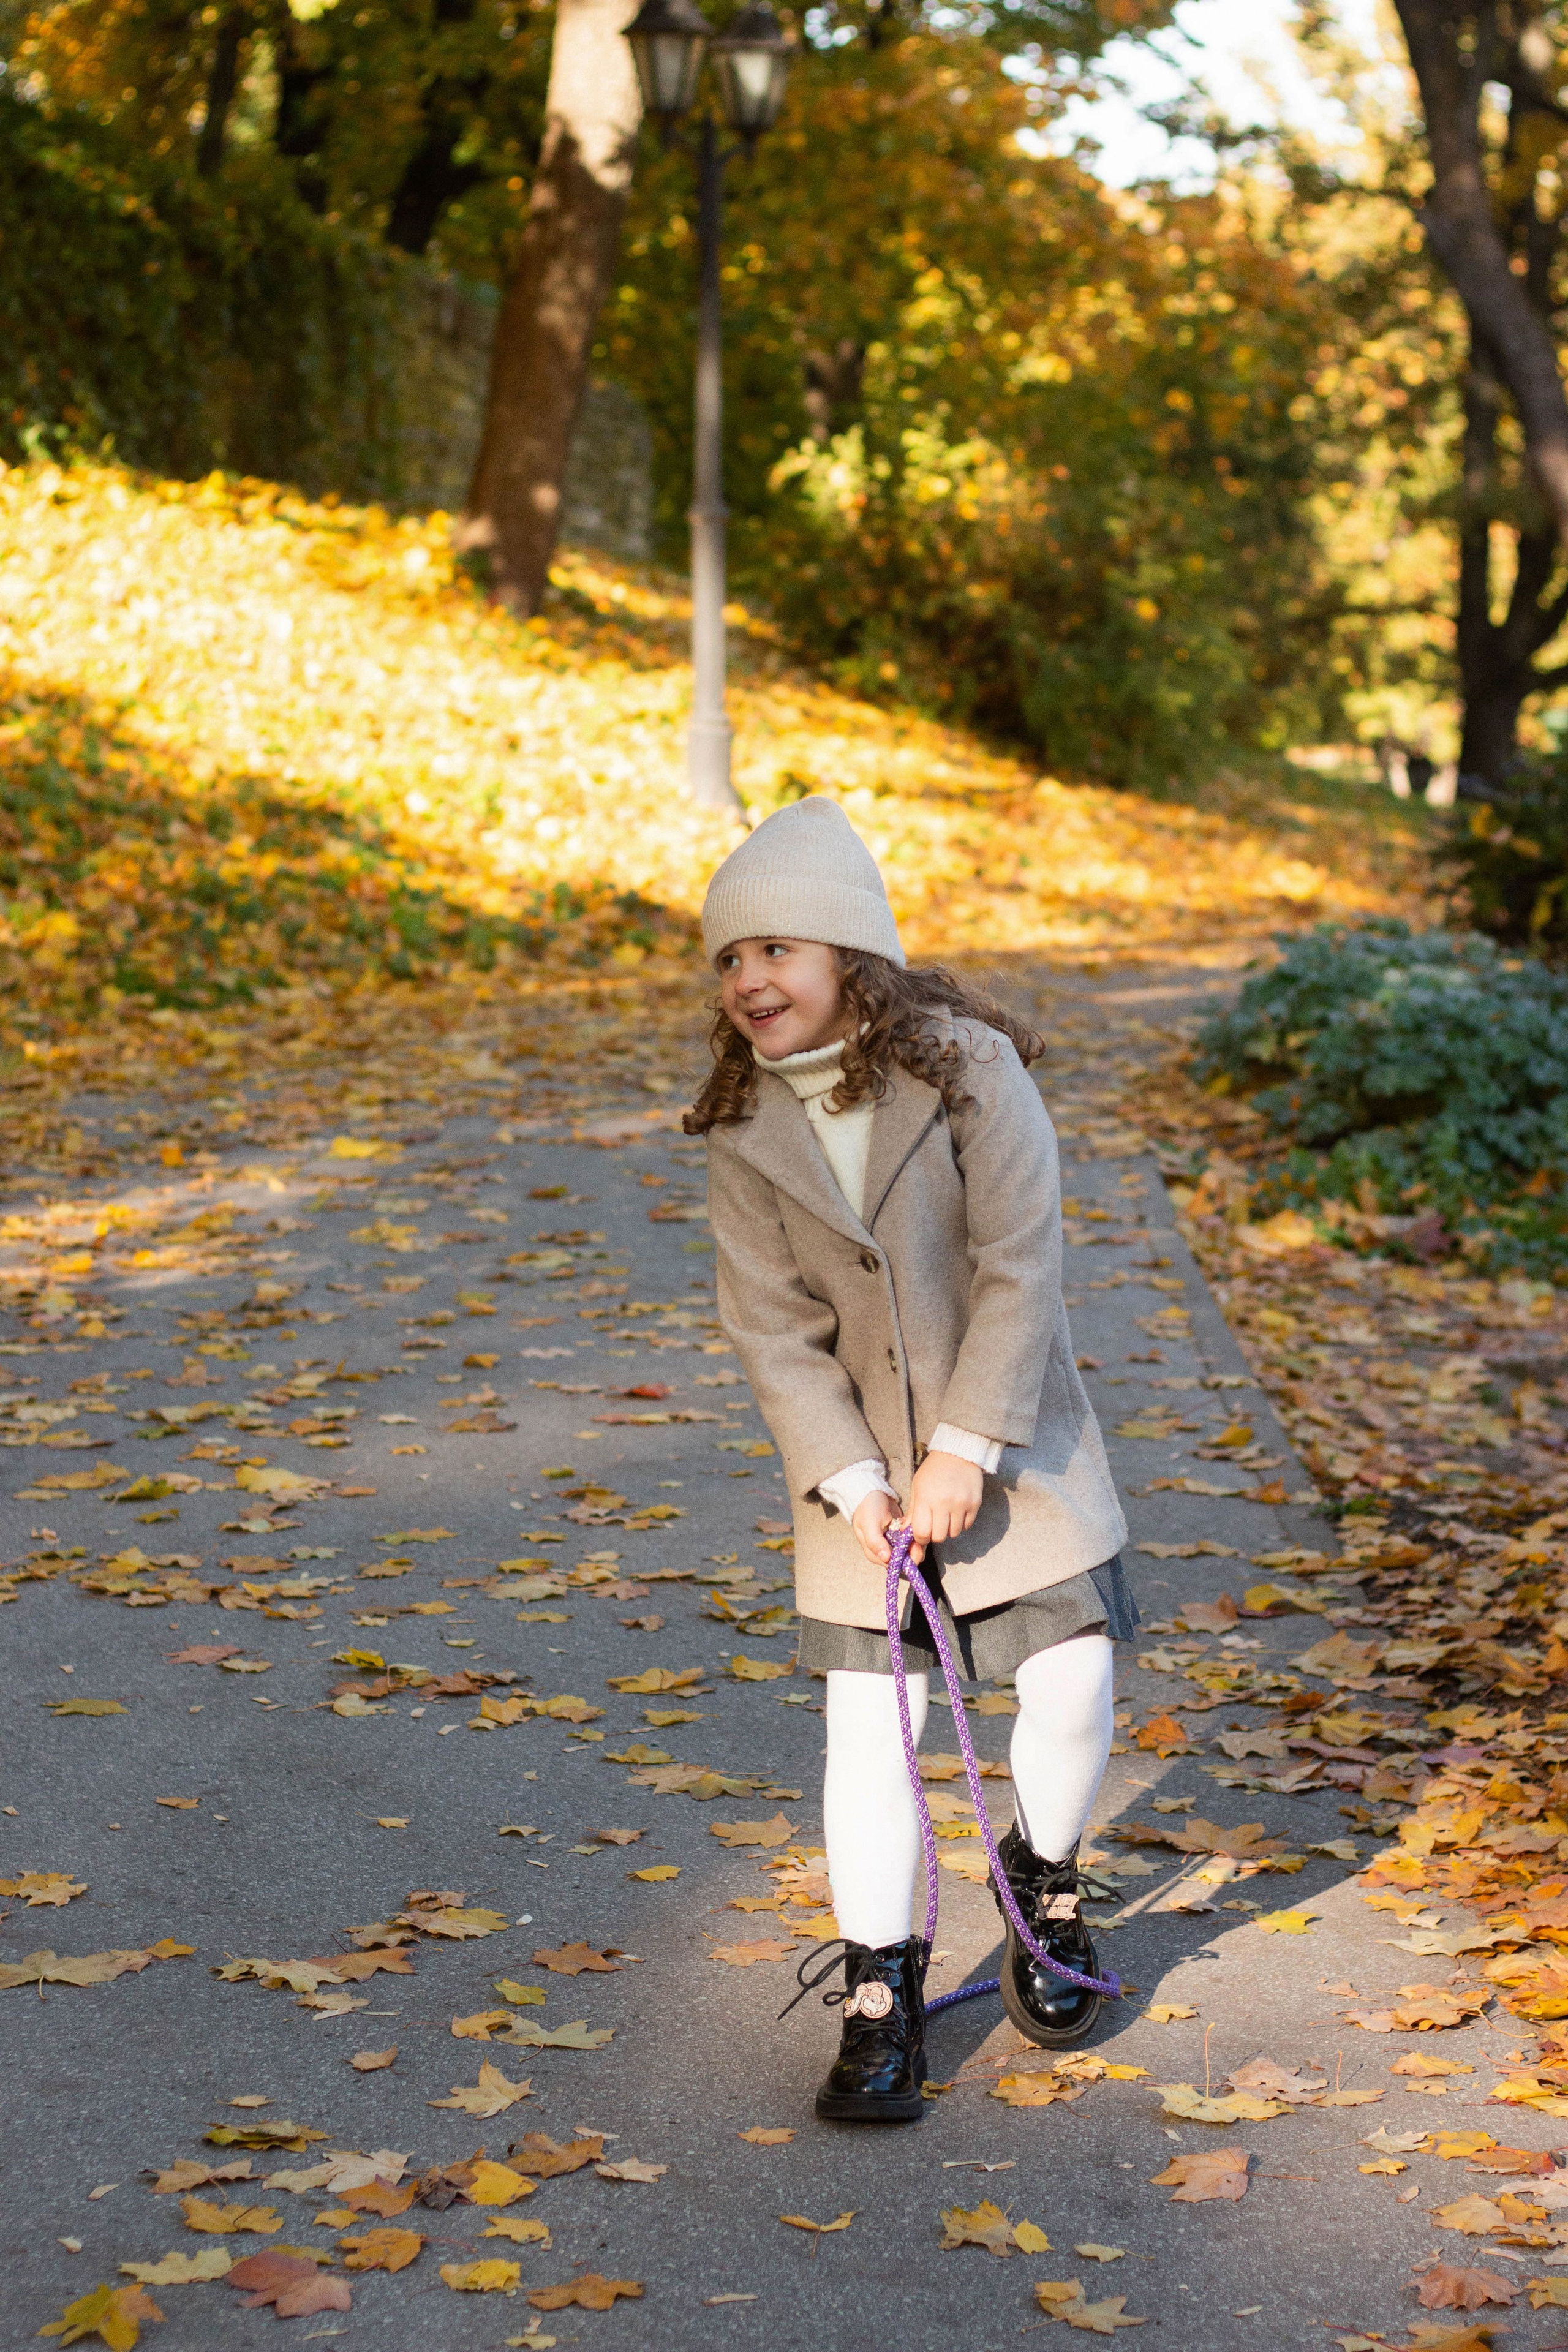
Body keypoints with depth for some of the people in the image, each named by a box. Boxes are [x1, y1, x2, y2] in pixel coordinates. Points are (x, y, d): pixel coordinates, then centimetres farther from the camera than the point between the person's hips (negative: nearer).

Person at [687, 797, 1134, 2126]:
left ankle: (1045, 1881, 28)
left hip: (1009, 1432, -1)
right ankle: (881, 1994, 10)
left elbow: (1021, 1265, -18)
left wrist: (964, 1452, -19)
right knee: (868, 1714, -3)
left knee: (1072, 1679, -3)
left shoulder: (968, 1067, -16)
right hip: (857, 1460, 2)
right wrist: (850, 1480, -14)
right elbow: (772, 1325, -6)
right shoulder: (744, 1131, -7)